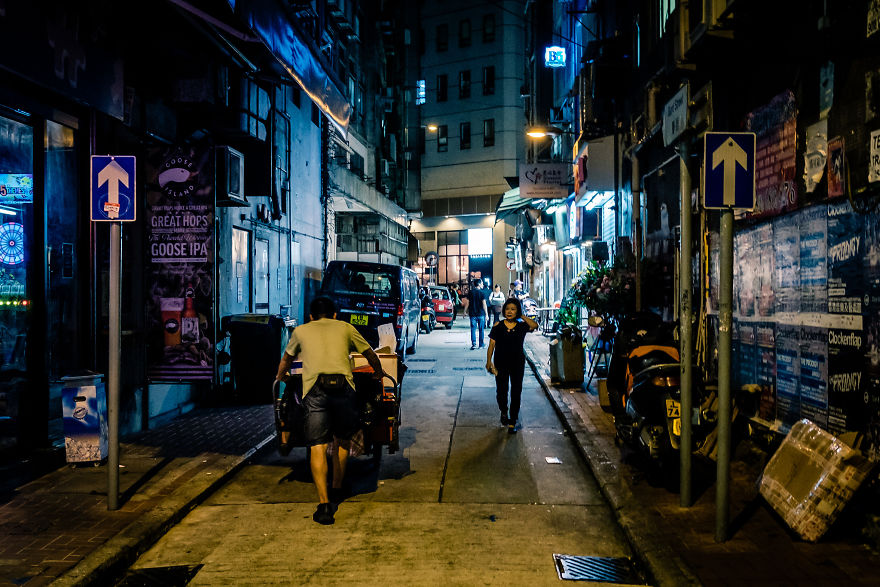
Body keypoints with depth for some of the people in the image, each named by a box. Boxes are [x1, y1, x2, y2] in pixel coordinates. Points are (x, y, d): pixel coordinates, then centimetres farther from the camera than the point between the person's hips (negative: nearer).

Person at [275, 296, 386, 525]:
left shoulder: (301, 331, 25)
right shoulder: (345, 328, 24)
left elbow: (287, 358, 43)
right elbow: (371, 355, 34)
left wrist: (280, 376, 63)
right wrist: (379, 373, 55)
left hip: (315, 388, -1)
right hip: (343, 386, 1)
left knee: (317, 447, -2)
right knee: (342, 440, 21)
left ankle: (324, 504, -12)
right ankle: (337, 490, 30)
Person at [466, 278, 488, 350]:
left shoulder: (470, 293, 1)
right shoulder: (482, 293, -7)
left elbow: (467, 303, 2)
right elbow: (484, 305, -10)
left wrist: (466, 311, 12)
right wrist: (486, 314, -5)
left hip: (472, 314, 2)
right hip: (481, 313, -2)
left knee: (473, 329, 2)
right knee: (481, 329, 9)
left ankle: (473, 343, -12)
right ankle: (481, 344, 14)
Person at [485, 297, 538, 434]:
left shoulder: (522, 326, -1)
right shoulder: (498, 326, -1)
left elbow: (534, 325, -21)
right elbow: (492, 345, 0)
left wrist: (522, 316, -12)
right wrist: (488, 361, -7)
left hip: (517, 364, 0)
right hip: (501, 363, 0)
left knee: (516, 392, 1)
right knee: (501, 391, 7)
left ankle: (512, 422, 11)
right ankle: (504, 412, 38)